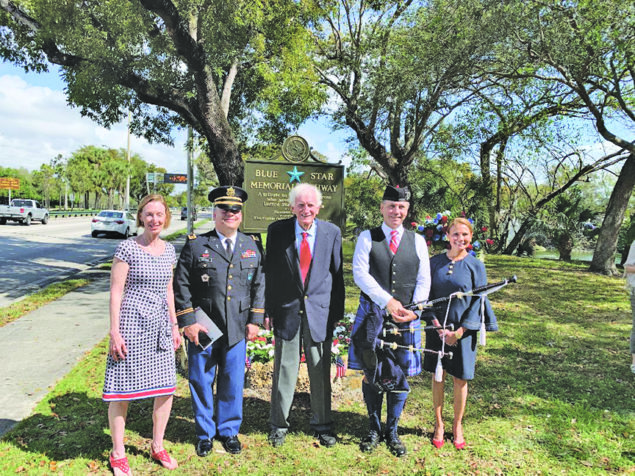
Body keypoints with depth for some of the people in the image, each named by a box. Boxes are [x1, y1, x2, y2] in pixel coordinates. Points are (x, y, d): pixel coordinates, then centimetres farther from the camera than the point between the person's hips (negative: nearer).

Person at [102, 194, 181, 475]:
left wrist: (174, 326, 16)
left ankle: (157, 446, 29)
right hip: (132, 325, -5)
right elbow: (115, 292, -8)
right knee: (122, 389, 6)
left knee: (167, 388, 9)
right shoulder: (127, 248, -8)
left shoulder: (168, 251, 9)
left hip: (160, 327, 6)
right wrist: (114, 331, -11)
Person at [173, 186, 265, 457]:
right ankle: (205, 433, 29)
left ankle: (229, 430, 31)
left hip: (238, 330, 2)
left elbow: (259, 285, 10)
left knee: (233, 383, 11)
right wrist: (187, 322, -7)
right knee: (201, 383, 10)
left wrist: (255, 320, 4)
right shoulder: (195, 245, 0)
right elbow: (181, 286, -2)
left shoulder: (251, 246, 8)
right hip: (202, 327, -2)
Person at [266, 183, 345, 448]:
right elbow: (270, 272, 3)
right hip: (287, 310, 0)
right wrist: (268, 309, 0)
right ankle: (279, 425, 27)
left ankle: (322, 425, 29)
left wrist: (337, 312, 2)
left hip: (319, 311, 1)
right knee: (284, 369, 9)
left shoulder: (332, 232, 1)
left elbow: (337, 274, 5)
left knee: (321, 370, 11)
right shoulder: (277, 231, -1)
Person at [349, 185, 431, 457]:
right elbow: (360, 273, -8)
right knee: (372, 373, 7)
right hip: (372, 315, -1)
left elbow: (424, 280, 7)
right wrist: (387, 301, -16)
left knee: (399, 376, 7)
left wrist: (414, 309, -9)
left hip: (406, 318, 1)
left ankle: (392, 432, 26)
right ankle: (374, 430, 26)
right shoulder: (367, 237, 2)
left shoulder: (417, 241, 8)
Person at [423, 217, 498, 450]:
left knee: (460, 379, 8)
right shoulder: (435, 262, 0)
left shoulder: (476, 265, -4)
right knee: (437, 376, 9)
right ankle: (438, 425, 26)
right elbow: (428, 296, 1)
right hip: (437, 328, 1)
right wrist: (438, 327, -10)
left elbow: (478, 301, -5)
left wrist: (459, 332, -12)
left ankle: (457, 426, 28)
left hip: (463, 330, -1)